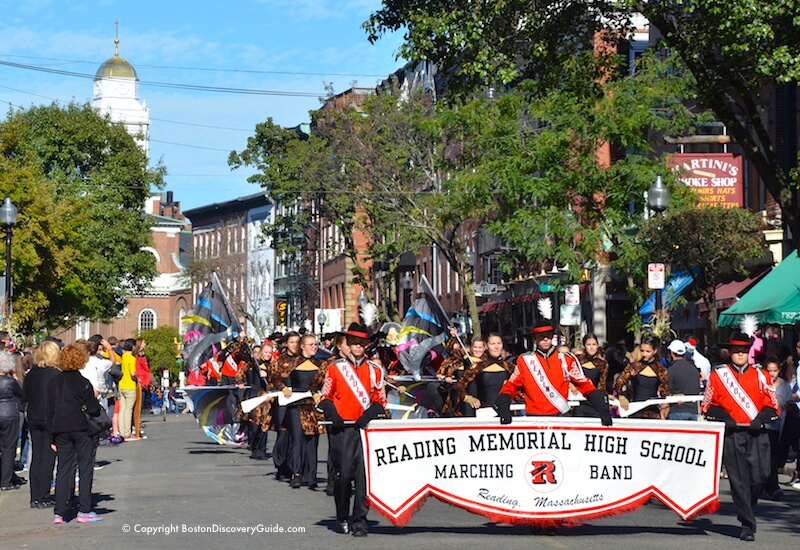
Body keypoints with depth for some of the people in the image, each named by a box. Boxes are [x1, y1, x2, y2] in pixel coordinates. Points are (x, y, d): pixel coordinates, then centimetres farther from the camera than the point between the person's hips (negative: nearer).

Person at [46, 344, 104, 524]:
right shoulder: (83, 383, -8)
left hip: (60, 430, 4)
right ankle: (84, 511, 0)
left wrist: (52, 437, 11)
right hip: (81, 428, -4)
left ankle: (59, 513, 2)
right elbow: (93, 409, -9)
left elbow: (49, 411, 7)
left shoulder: (53, 383, 5)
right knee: (85, 468, 3)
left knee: (63, 469, 7)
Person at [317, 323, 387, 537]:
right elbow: (325, 397, 10)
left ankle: (360, 521, -1)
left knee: (363, 475, -5)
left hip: (366, 428, 1)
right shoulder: (335, 368, 7)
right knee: (343, 473, -1)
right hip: (342, 428, -1)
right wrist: (333, 415, -8)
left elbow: (380, 401, 10)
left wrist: (368, 415, -8)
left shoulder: (375, 370, 10)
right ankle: (342, 518, 16)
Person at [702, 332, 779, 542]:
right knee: (738, 481, -4)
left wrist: (761, 419, -9)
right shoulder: (717, 375, 5)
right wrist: (724, 418, -8)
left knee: (760, 477, -7)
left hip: (757, 434, 1)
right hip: (731, 434, -1)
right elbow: (707, 406, 8)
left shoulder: (761, 376, 9)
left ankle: (747, 509, 22)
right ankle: (747, 525, 3)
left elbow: (773, 406, 9)